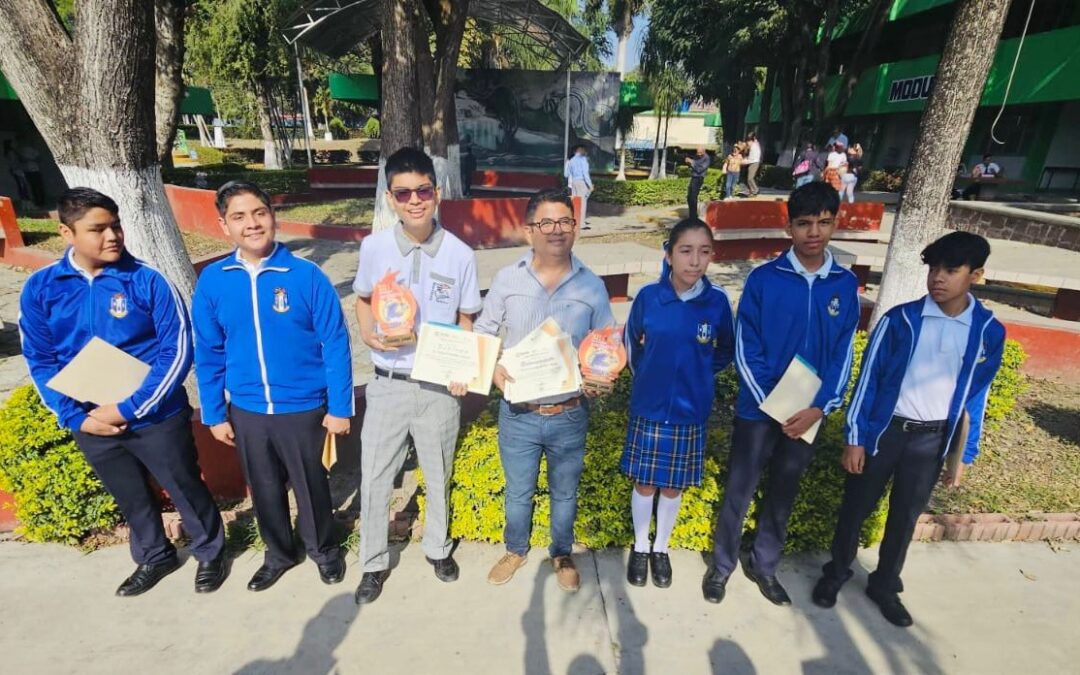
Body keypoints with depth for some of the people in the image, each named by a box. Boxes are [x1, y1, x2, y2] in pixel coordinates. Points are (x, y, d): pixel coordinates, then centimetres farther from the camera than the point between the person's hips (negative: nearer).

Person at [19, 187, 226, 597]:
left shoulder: (147, 280, -13)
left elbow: (177, 351, -15)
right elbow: (40, 361, 2)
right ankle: (155, 557, 47)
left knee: (186, 490, 12)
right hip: (92, 424, 4)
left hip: (156, 417, -3)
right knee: (132, 499, 22)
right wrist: (75, 417, -8)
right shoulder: (40, 288, -3)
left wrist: (129, 408, -18)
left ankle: (210, 553, 37)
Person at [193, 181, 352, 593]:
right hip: (246, 411, 3)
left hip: (304, 408, -3)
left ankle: (323, 550, 43)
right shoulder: (212, 281, -5)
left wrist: (340, 407, -10)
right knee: (264, 489, 21)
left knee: (310, 486, 15)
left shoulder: (307, 276, -15)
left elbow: (335, 344, -12)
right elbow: (208, 355, 3)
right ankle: (278, 553, 47)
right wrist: (215, 414, 6)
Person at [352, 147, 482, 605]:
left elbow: (466, 321, 2)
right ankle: (374, 562, 37)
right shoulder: (374, 248, -6)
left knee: (438, 477, 18)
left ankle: (437, 547, 45)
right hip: (388, 385, 1)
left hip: (439, 387, 0)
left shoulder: (460, 255, -8)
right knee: (374, 479, 11)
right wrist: (367, 334, -11)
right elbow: (363, 300, 10)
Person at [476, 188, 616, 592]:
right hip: (518, 414, 0)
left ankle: (562, 554, 48)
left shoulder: (592, 285, -5)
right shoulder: (507, 279, -6)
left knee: (565, 492, 21)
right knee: (518, 492, 20)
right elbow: (483, 335, 2)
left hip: (570, 416, 0)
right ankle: (516, 549, 49)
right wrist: (493, 370, -15)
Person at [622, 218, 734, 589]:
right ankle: (640, 547, 36)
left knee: (673, 486, 15)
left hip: (690, 412, 1)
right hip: (648, 409, 0)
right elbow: (631, 341, 8)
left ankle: (661, 549, 39)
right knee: (645, 483, 13)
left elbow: (727, 350, 7)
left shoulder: (717, 301, -10)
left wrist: (700, 375, 3)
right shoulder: (648, 296, -11)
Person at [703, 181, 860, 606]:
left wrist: (820, 408, -10)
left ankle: (764, 567, 38)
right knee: (738, 494, 9)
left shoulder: (846, 285, -1)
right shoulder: (763, 279, -10)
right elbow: (745, 351, -10)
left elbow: (843, 354, 1)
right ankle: (721, 566, 31)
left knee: (783, 497, 18)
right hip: (758, 409, -3)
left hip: (809, 414, 3)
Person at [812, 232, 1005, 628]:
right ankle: (836, 573, 33)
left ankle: (885, 585, 37)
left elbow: (975, 397, 5)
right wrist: (855, 438, -8)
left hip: (931, 438, 2)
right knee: (856, 507, 10)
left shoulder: (988, 331, -4)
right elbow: (869, 379, -7)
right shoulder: (900, 319, -11)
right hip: (884, 428, -2)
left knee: (906, 517, 16)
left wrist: (963, 457, 6)